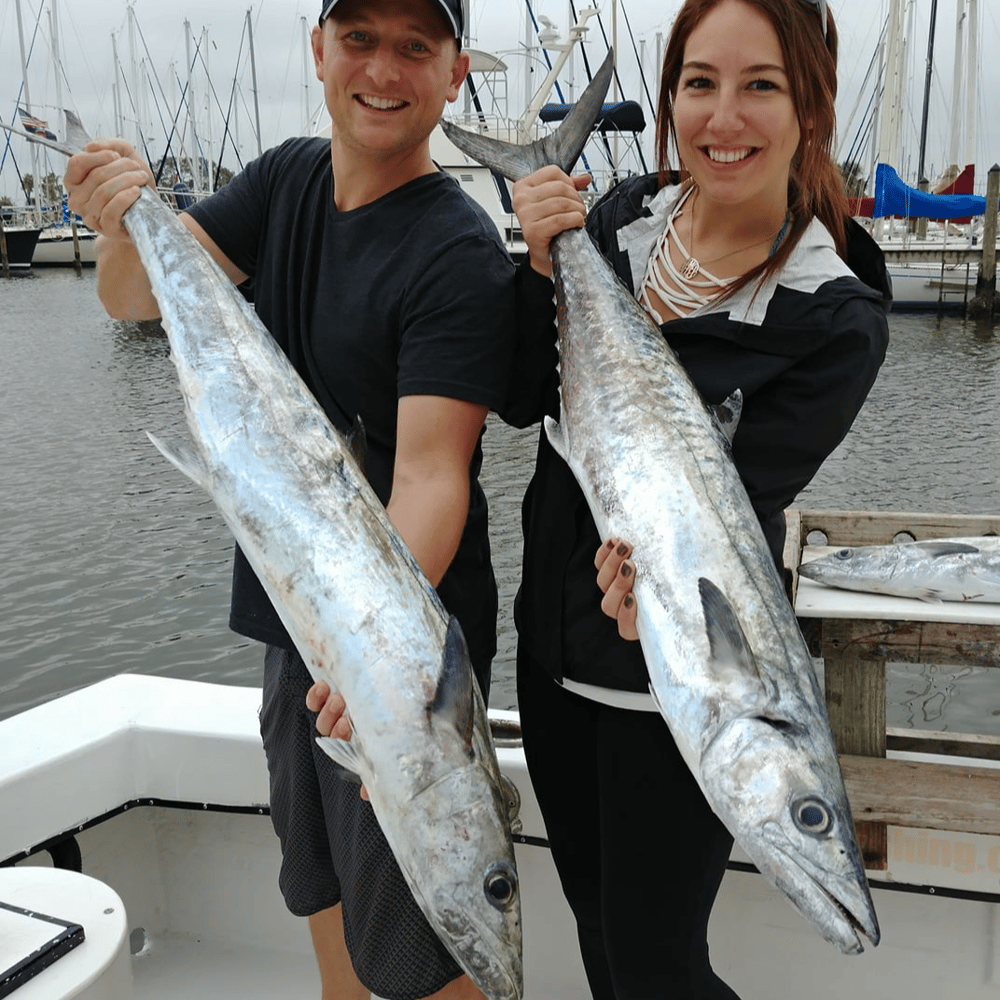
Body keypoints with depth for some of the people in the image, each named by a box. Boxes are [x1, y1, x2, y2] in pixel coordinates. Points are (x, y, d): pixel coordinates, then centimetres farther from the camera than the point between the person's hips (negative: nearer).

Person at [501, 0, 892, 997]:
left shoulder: (837, 318, -18)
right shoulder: (621, 214, -3)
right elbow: (525, 402, -4)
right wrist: (542, 264, -19)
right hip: (551, 641, 5)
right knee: (593, 918, 25)